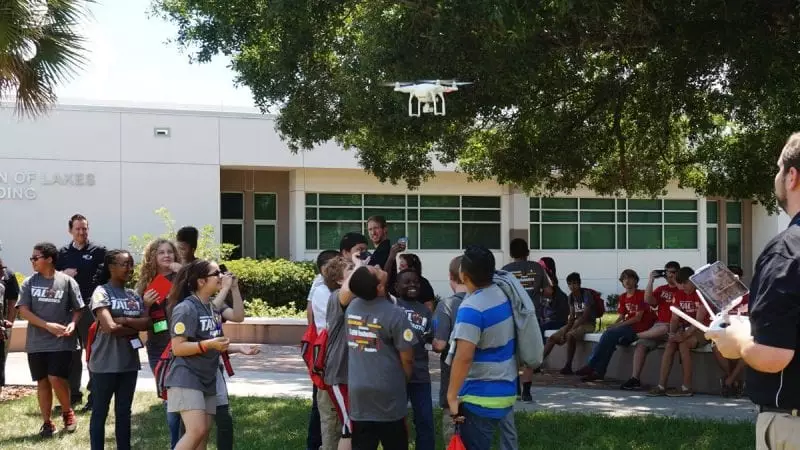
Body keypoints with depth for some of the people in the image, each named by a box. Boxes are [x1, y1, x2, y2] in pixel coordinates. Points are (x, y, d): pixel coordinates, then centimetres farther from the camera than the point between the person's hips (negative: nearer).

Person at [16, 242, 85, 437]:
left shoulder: (67, 281, -2)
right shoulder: (29, 282, 3)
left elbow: (78, 309, 4)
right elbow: (23, 310, -4)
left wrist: (72, 324, -16)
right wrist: (48, 325, -15)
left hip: (61, 342, -3)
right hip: (36, 342, 3)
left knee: (56, 379, -11)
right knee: (42, 382, 8)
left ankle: (68, 412, 14)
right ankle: (46, 423, 18)